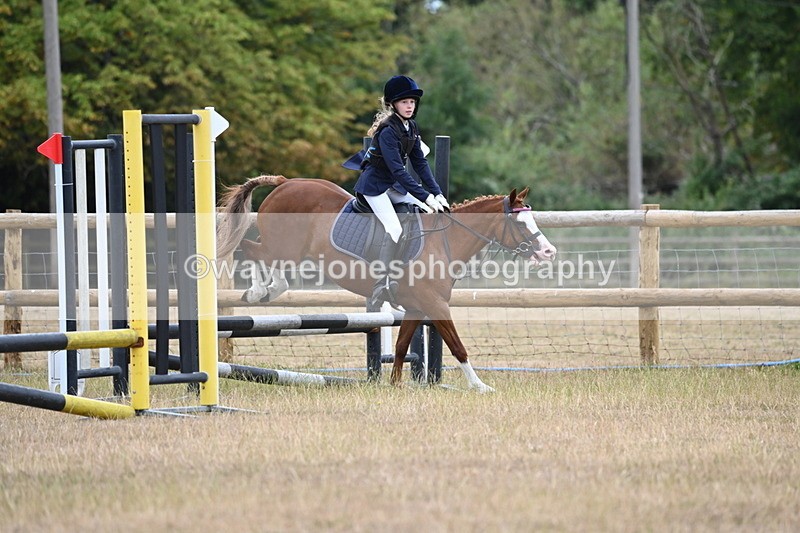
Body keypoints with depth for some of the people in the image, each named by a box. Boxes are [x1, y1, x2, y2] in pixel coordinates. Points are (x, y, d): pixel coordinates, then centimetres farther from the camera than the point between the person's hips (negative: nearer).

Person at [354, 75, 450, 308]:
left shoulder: (410, 127, 3)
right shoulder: (388, 131, -23)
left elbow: (420, 164, 3)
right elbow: (398, 170, -29)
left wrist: (437, 194, -9)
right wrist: (426, 197, -32)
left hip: (394, 186, 9)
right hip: (374, 186, -9)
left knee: (430, 213, 1)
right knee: (395, 230, -23)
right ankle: (378, 293, -25)